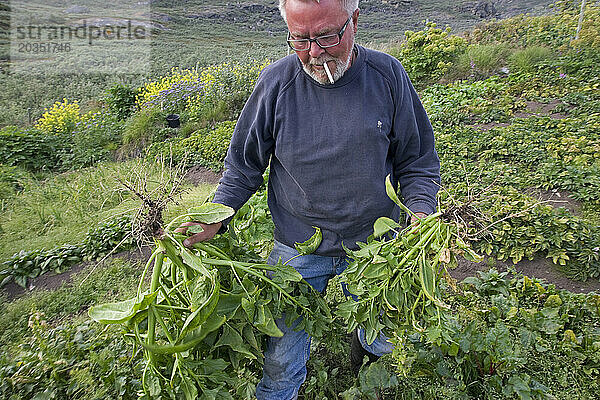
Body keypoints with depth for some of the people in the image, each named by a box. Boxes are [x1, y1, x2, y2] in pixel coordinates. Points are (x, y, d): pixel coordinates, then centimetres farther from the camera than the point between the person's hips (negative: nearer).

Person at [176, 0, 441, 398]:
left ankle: (365, 346, 60)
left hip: (375, 245, 2)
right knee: (280, 361, 10)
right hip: (298, 248, -1)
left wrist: (421, 213, -16)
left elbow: (419, 162, 1)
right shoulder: (277, 81, -10)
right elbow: (244, 166, 0)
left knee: (385, 343, 23)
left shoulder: (387, 75, -8)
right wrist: (214, 218, -13)